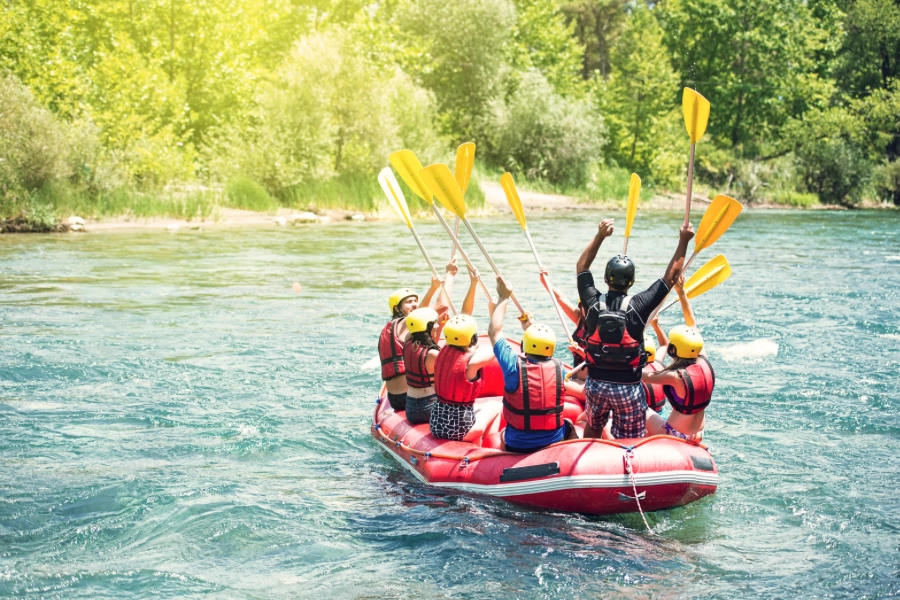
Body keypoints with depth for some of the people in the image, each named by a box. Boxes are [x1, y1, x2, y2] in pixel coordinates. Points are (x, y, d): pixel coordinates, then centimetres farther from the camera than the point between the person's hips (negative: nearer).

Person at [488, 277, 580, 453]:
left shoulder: (514, 366, -18)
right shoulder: (559, 368, -12)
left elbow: (494, 331, -3)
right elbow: (544, 349, 14)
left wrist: (504, 297, 6)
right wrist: (530, 327, 22)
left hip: (517, 447, -1)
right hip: (554, 445, 1)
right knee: (568, 426, 33)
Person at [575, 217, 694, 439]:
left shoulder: (593, 303, -9)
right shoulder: (638, 305, -15)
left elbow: (582, 267, 7)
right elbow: (670, 277, -5)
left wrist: (600, 236, 5)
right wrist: (683, 241, 0)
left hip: (596, 384, 3)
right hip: (628, 387, -3)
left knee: (592, 430, 25)